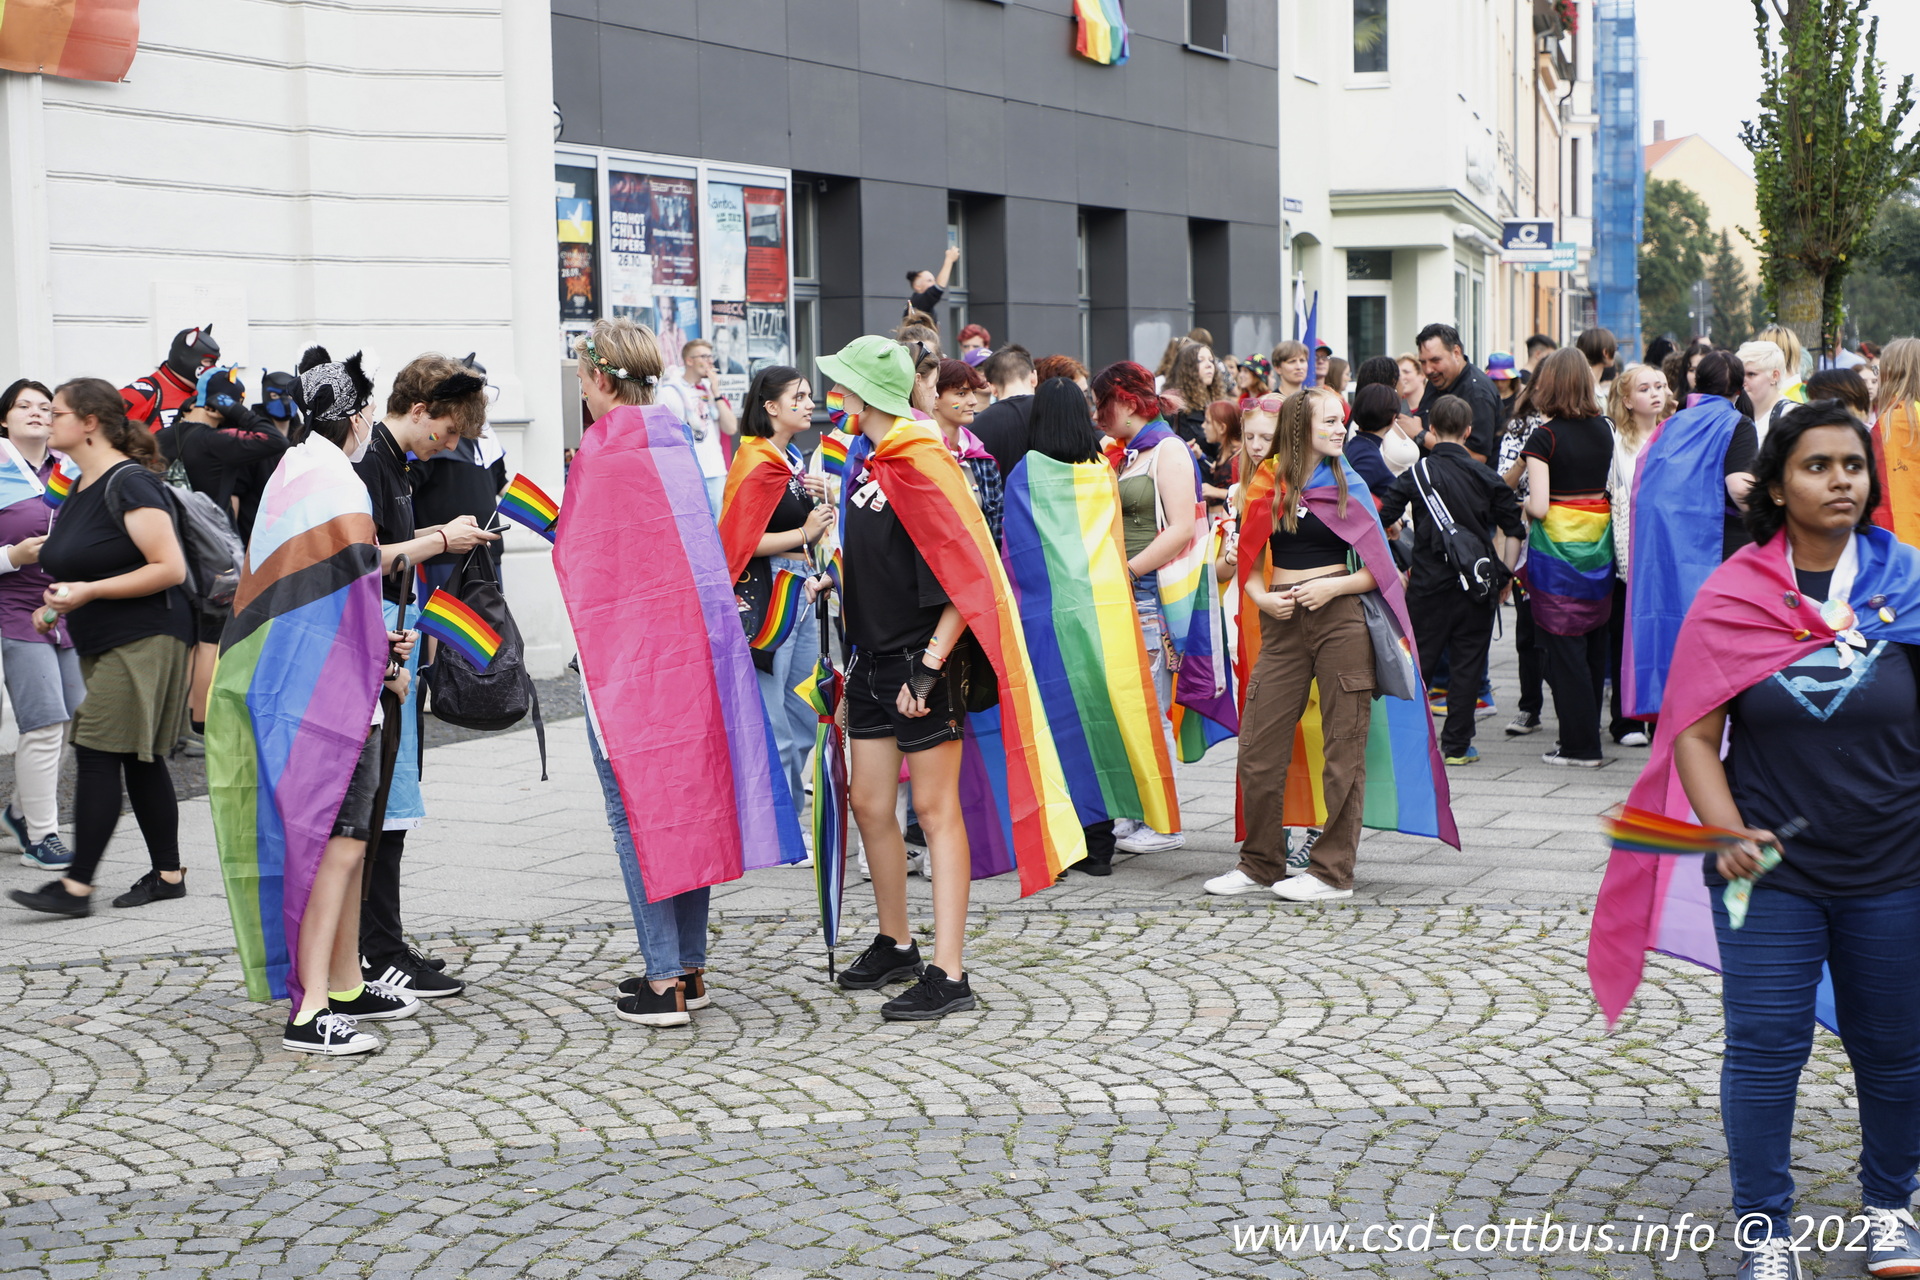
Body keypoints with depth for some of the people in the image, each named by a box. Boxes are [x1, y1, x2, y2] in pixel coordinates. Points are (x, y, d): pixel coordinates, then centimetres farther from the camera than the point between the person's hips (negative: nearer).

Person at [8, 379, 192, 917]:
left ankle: (77, 885, -9)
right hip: (104, 645, 10)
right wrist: (57, 606, 11)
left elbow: (170, 568, -21)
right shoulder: (79, 489, 14)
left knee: (97, 753, -11)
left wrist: (89, 591, -21)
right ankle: (168, 874, 16)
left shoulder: (128, 483, -15)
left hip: (143, 639, -10)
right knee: (138, 760, 10)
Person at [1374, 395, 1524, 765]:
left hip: (1428, 582, 0)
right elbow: (1515, 529, 1)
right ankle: (1456, 745, 7)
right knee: (1467, 664, 6)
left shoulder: (1415, 474, -3)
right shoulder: (1486, 476, 1)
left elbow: (1379, 522, -8)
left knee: (1416, 661, 8)